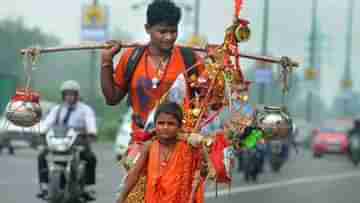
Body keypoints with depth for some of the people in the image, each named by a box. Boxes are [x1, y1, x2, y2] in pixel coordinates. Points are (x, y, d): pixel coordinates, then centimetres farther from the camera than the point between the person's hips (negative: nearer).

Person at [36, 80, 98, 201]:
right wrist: (42, 132, -23)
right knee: (42, 157, -21)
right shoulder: (57, 109, 18)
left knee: (91, 158, -31)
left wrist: (92, 133, -36)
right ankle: (44, 187, -23)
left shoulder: (85, 109, 9)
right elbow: (48, 121, -1)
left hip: (79, 142, -2)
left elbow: (90, 121, -12)